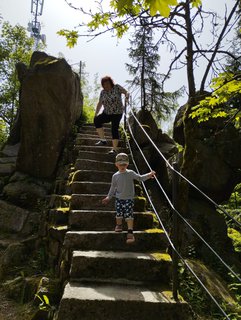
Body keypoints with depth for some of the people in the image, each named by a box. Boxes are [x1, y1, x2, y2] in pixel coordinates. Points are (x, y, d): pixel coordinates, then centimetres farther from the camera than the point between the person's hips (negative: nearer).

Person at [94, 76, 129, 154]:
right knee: (96, 120, -16)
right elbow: (100, 103, 8)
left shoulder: (117, 87, -4)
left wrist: (127, 96, -28)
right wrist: (96, 114, 2)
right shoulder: (102, 92, 6)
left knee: (114, 129, -16)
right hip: (107, 113, 5)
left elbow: (126, 92, -5)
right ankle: (103, 140, -9)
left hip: (117, 113, -5)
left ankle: (115, 149, -13)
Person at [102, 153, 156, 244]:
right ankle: (119, 225, 37)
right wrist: (108, 197, 12)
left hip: (129, 198, -2)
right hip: (119, 199, 2)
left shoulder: (131, 173, -4)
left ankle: (130, 232, -1)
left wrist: (149, 175, -19)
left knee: (129, 215, -7)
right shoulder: (115, 176, 0)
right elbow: (113, 188, 10)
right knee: (119, 214, 10)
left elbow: (140, 178, -4)